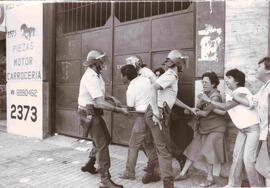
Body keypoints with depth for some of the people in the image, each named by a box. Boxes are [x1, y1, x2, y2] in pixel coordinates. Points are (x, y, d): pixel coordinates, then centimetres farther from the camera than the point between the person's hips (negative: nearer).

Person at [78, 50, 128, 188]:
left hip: (94, 112, 10)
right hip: (90, 113, -10)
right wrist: (120, 110, -28)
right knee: (102, 144, -9)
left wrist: (110, 97, 8)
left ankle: (90, 164, 36)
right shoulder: (91, 78, -24)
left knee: (105, 139, 20)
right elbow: (100, 103, -30)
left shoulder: (95, 75, 8)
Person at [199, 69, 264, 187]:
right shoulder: (231, 95, 8)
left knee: (248, 159, -10)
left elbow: (225, 107, -26)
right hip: (242, 129, 8)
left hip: (253, 128, -8)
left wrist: (208, 100, -21)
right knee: (237, 156, 7)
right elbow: (224, 110, 1)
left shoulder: (242, 91, -19)